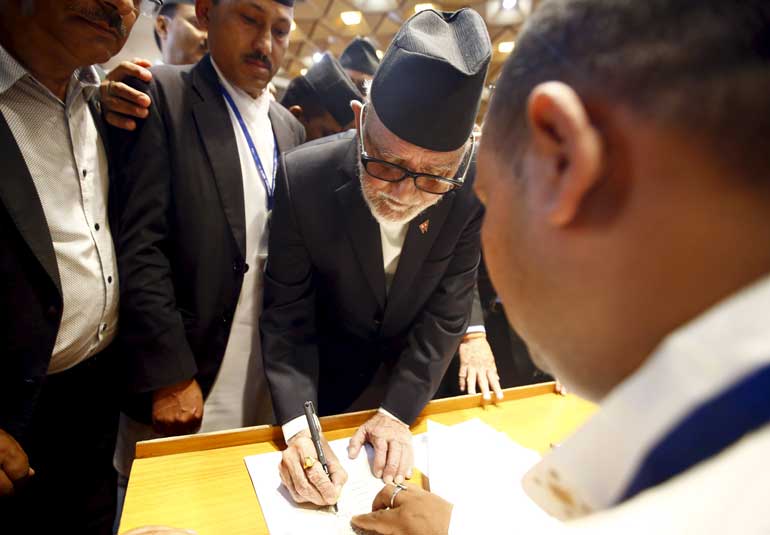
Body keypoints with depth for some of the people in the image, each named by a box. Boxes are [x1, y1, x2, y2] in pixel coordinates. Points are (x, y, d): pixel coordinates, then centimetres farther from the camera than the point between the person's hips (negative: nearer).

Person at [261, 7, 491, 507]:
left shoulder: (475, 186, -26)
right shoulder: (303, 177, -29)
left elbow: (448, 311, -19)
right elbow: (286, 313, -22)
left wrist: (399, 411, -23)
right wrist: (298, 426, -33)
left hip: (419, 374, 2)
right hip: (330, 368, -1)